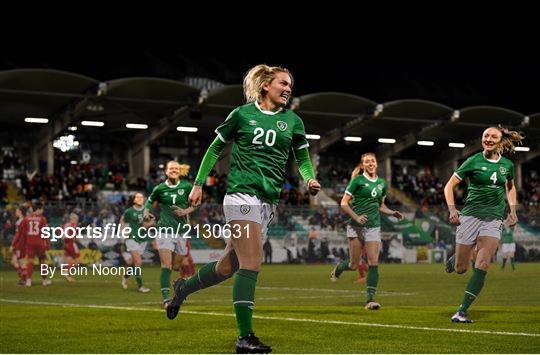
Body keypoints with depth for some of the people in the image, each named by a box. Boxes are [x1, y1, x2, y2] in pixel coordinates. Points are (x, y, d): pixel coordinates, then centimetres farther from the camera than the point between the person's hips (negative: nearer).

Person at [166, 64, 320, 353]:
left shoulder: (292, 121, 12)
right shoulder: (242, 114, 2)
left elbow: (302, 158, 15)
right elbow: (216, 148, 11)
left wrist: (310, 179, -6)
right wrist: (198, 183, 7)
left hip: (269, 200, 5)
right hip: (242, 193, -5)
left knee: (228, 266, 11)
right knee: (252, 264, -16)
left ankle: (184, 288, 38)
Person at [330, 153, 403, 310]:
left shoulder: (381, 183, 12)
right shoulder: (357, 180, -4)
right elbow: (344, 203, -5)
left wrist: (393, 213, 7)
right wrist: (356, 217, -19)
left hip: (373, 226, 4)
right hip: (356, 226, -4)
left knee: (373, 263, -8)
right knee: (354, 264, 0)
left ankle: (370, 298, -6)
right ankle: (338, 268, 35)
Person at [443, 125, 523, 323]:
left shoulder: (507, 165, 6)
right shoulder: (474, 161, -4)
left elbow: (510, 187, 26)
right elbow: (449, 186, -2)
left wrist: (512, 210, 13)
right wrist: (452, 209, -15)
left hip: (494, 219, 2)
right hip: (470, 215, -2)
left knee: (482, 267, -13)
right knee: (460, 269, -1)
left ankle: (462, 311, -8)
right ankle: (454, 258, 38)